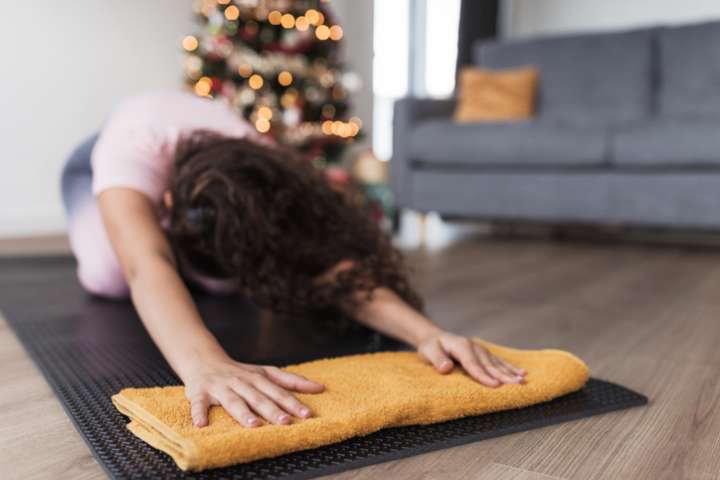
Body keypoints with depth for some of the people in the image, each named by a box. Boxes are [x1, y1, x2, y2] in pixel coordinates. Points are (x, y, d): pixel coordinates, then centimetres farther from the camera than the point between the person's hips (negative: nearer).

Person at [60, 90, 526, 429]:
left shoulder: (262, 171, -40)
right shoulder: (133, 149, -48)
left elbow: (335, 263, -51)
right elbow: (146, 266, -66)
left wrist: (426, 331, -68)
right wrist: (205, 365, -85)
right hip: (101, 165, -1)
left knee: (225, 281, -12)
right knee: (110, 275, -20)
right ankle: (108, 232, 16)